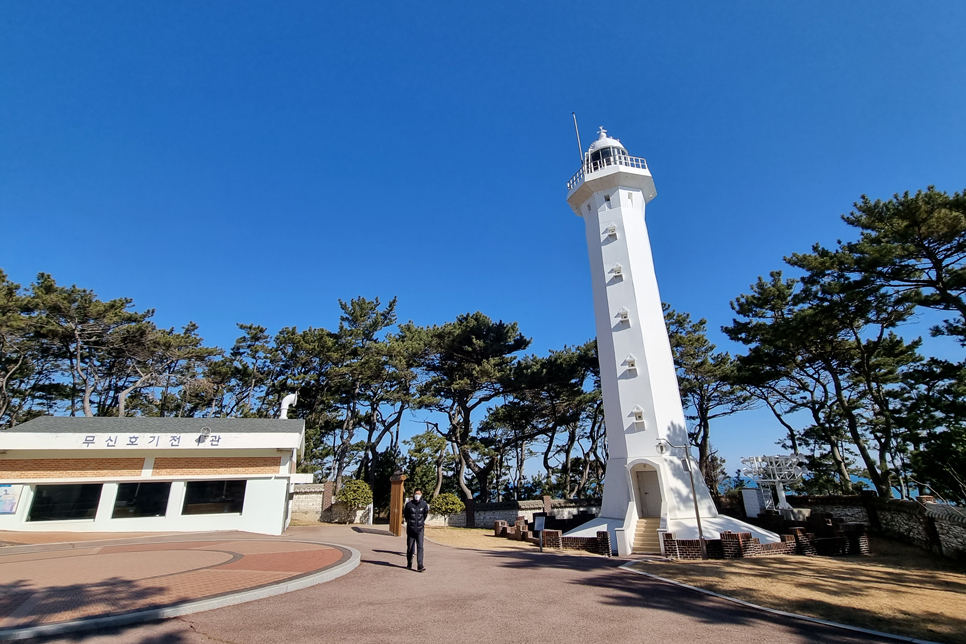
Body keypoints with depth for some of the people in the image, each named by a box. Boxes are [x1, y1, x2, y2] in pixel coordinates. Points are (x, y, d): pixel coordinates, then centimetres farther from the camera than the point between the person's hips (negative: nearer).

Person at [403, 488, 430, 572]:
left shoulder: (424, 504, -3)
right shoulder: (409, 504, -7)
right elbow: (405, 515, 10)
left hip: (420, 530, 0)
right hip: (410, 529, 0)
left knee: (420, 547, -9)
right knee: (410, 548, 9)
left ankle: (420, 565, -12)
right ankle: (409, 564, 26)